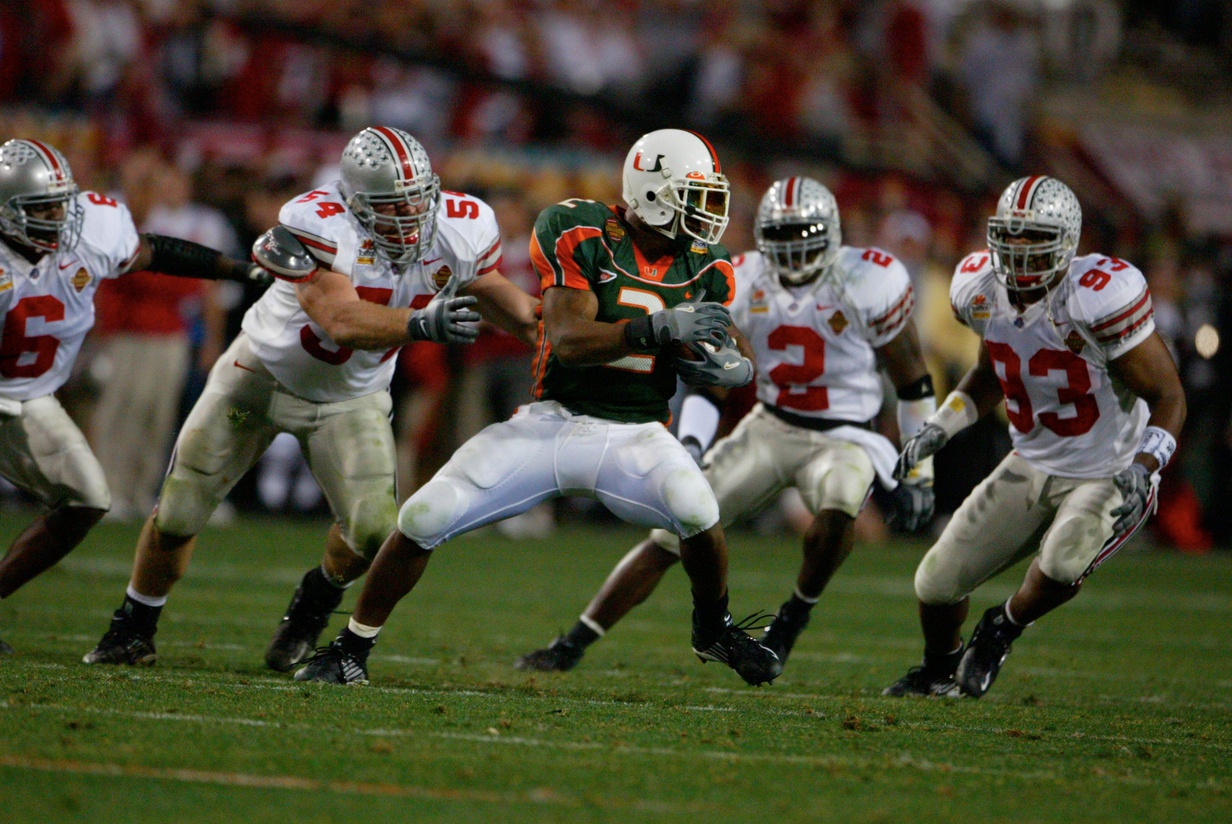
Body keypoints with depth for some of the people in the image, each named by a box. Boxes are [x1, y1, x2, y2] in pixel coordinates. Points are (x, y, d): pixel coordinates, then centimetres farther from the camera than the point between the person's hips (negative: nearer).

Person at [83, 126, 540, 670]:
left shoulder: (459, 230, -18)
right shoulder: (319, 224, -34)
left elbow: (488, 289, 3)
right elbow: (341, 320, -45)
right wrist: (420, 324, -59)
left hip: (350, 397, 3)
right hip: (264, 375, -3)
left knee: (372, 528, -16)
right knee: (178, 515, 3)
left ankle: (313, 604, 18)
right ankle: (133, 629, 29)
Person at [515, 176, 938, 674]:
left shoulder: (865, 283, -16)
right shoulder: (744, 284, -5)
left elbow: (912, 380, -6)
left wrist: (919, 473, -4)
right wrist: (690, 445, -13)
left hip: (840, 440, -3)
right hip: (769, 428, 3)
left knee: (837, 512, -38)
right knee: (673, 533, -5)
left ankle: (795, 615, -9)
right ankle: (572, 645, 4)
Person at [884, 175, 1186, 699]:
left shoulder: (1096, 298, -27)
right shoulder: (983, 291, -7)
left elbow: (1167, 397, -20)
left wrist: (1142, 470, -34)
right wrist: (939, 429, 3)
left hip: (1110, 475, -6)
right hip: (1033, 465, 6)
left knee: (1061, 565, -33)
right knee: (938, 582, 3)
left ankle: (1001, 631, 2)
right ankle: (939, 670, 37)